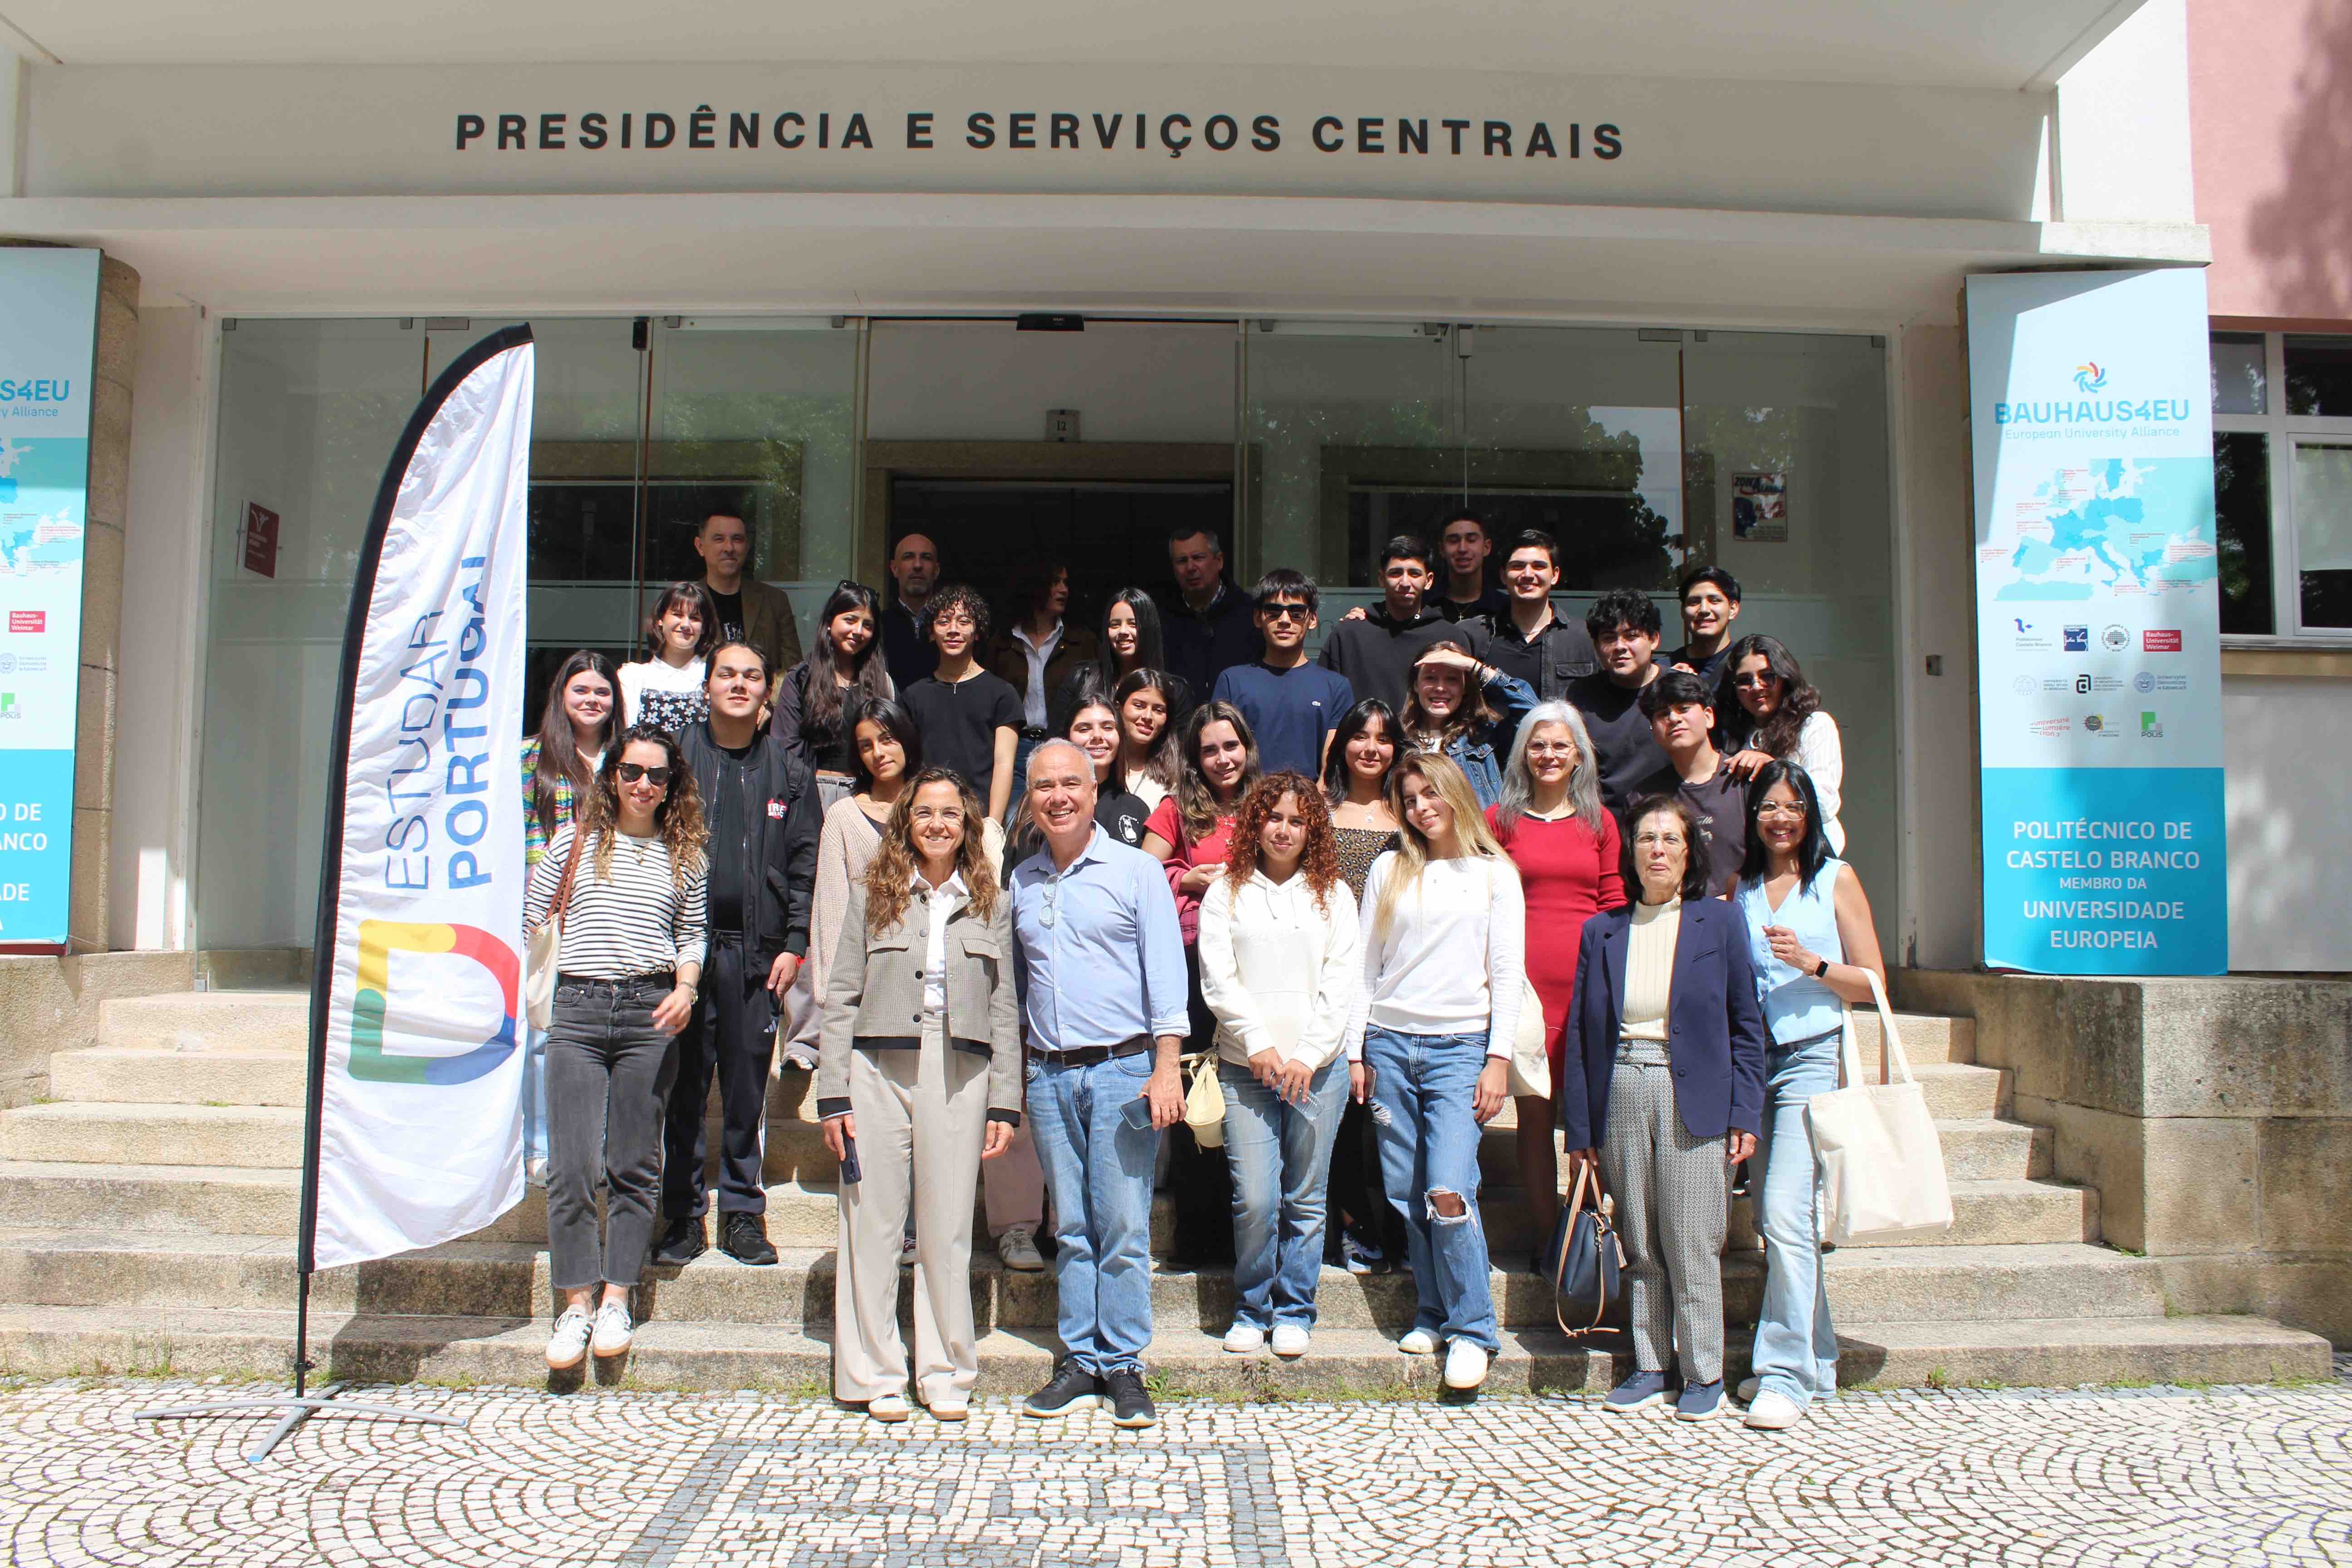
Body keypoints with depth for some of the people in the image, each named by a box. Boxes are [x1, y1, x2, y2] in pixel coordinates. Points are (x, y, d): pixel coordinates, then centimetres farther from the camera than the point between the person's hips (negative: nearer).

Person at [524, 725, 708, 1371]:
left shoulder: (684, 856, 11)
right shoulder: (575, 840, 10)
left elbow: (693, 935, 13)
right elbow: (528, 916, 12)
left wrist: (685, 989, -4)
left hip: (649, 1010, 0)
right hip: (578, 1006, 0)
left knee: (635, 1164, 3)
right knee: (571, 1164, -4)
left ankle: (617, 1298, 14)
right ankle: (577, 1301, 7)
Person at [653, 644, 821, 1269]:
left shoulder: (788, 771, 9)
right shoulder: (677, 754, 7)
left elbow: (806, 863, 7)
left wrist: (795, 943, -2)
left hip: (758, 950, 1)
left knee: (749, 1084, 5)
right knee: (684, 1082, 3)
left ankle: (743, 1211, 16)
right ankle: (683, 1213, 12)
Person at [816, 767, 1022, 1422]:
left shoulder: (992, 905, 11)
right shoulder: (872, 894, 7)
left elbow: (1004, 1011, 9)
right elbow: (841, 997, 4)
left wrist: (1004, 1104, 3)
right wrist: (833, 1096, -3)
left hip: (959, 1076, 1)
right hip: (879, 1072, 0)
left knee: (948, 1230, 5)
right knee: (874, 1224, 3)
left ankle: (946, 1374, 18)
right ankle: (877, 1375, 16)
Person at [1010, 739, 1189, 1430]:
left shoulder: (1135, 870, 0)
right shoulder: (1021, 881, 13)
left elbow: (1166, 972, -4)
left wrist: (1166, 1069, -13)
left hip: (1121, 1068, -4)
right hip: (1049, 1075, 4)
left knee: (1123, 1229, -2)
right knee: (1071, 1229, 9)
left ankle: (1124, 1367, 8)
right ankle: (1079, 1363, 17)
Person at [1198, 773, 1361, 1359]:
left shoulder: (1333, 895, 8)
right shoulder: (1226, 893, 7)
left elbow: (1342, 985, 2)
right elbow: (1218, 981, 1)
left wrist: (1306, 1057, -7)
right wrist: (1258, 1044, -9)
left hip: (1317, 1066, 1)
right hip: (1245, 1067, -1)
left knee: (1306, 1199, 5)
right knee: (1255, 1199, -6)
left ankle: (1294, 1312, 20)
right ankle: (1251, 1310, 14)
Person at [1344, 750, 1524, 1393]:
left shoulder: (1494, 873, 5)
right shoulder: (1389, 870, 11)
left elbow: (1508, 973, 2)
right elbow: (1366, 967, 12)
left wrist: (1498, 1057, -5)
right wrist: (1355, 1050, 7)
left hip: (1461, 1045, -3)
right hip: (1390, 1044, 3)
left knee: (1449, 1191, -15)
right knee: (1406, 1193, 3)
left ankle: (1471, 1329, -1)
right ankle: (1431, 1314, 17)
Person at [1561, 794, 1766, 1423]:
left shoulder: (1720, 922, 2)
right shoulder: (1601, 930, 8)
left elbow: (1746, 1024, 3)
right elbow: (1580, 1034, 8)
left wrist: (1744, 1114, -4)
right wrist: (1578, 1127, 4)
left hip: (1693, 1097, -2)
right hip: (1620, 1094, 3)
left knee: (1692, 1246, 0)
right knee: (1639, 1246, 10)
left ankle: (1705, 1375, 15)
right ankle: (1650, 1367, 22)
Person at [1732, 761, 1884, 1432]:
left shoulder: (1835, 879, 2)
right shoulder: (1738, 887, 12)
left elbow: (1873, 982, 1)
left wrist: (1810, 962, -13)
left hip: (1813, 1057, -5)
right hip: (1752, 1060, 5)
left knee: (1787, 1214, -14)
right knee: (1772, 1220, 9)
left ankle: (1786, 1375, -7)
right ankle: (1816, 1361, 23)